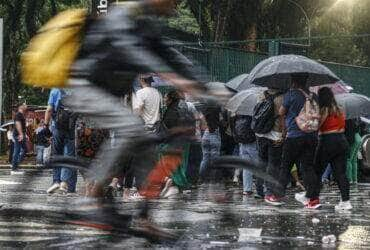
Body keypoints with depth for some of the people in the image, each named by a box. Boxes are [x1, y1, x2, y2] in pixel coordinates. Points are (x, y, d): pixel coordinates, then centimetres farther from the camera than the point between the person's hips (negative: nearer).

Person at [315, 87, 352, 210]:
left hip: (327, 141, -7)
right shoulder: (339, 110, 12)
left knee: (318, 171, 6)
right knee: (341, 172, 4)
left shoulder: (324, 110, -11)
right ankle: (346, 201, -1)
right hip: (341, 141, 7)